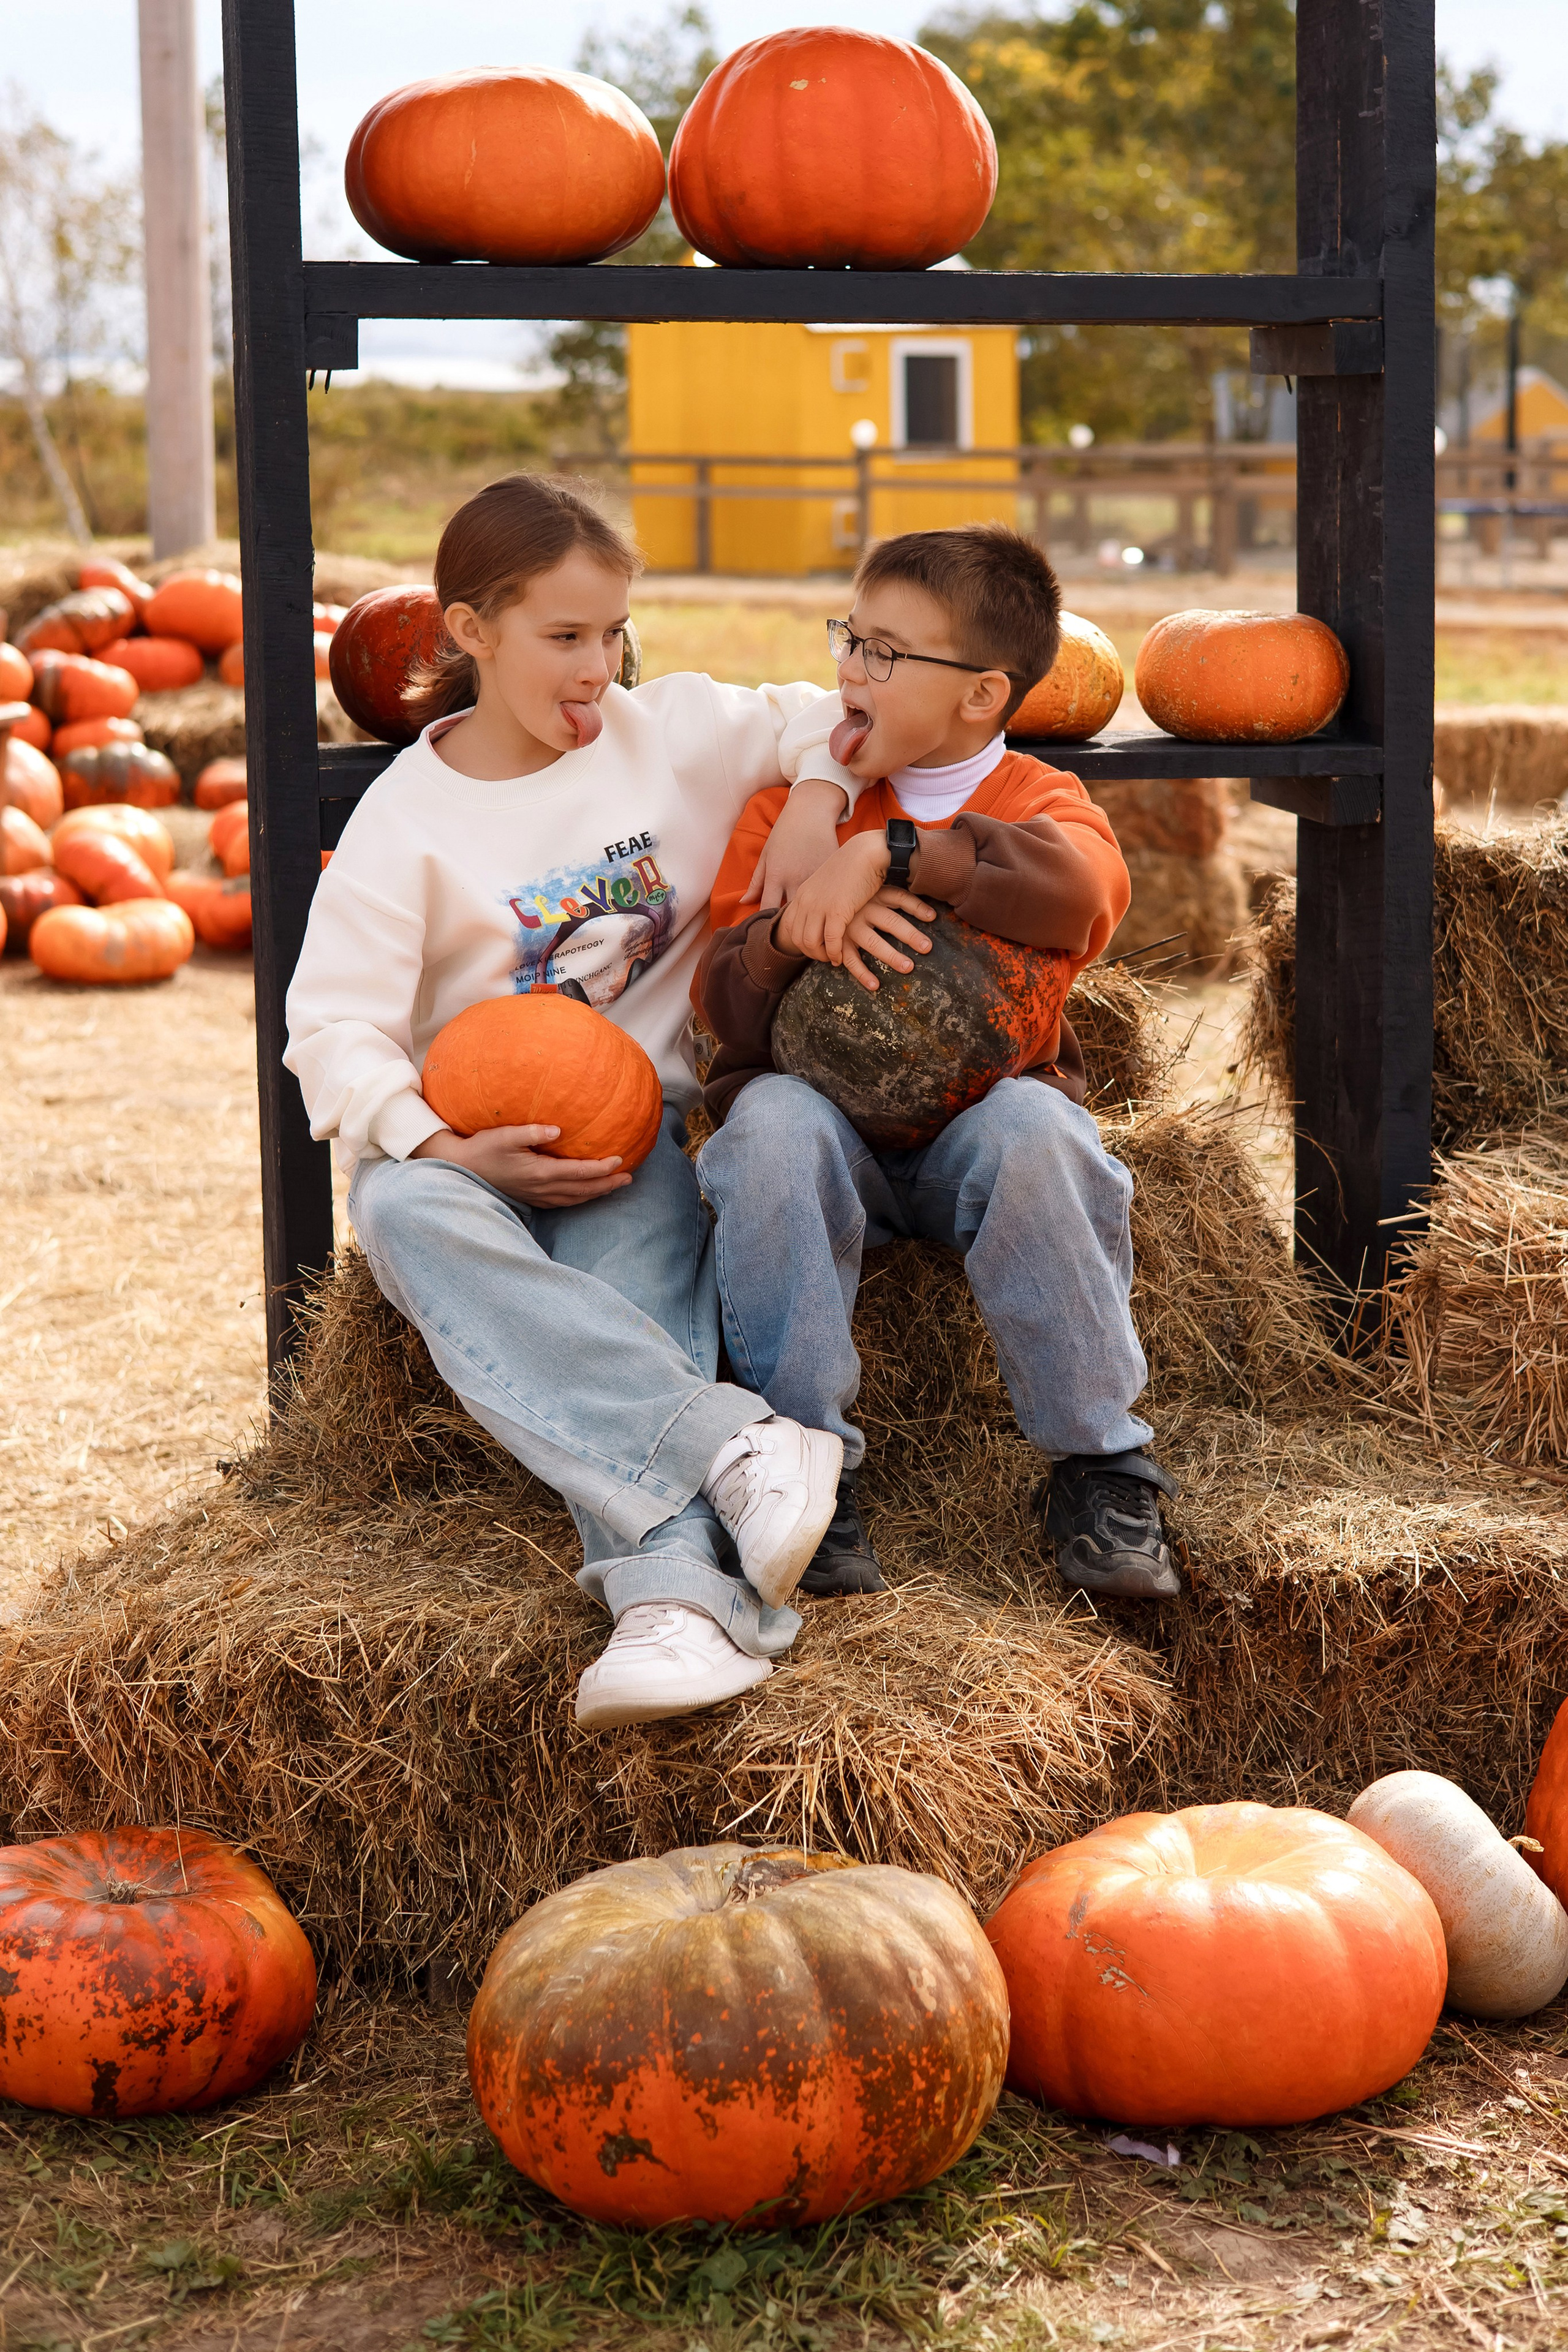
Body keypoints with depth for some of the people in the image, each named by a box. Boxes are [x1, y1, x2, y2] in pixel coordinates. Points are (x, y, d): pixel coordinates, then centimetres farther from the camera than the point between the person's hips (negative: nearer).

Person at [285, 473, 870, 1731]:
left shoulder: (673, 732, 7)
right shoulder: (408, 820, -1)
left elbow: (834, 717, 20)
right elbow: (336, 1027, -7)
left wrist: (813, 805, -3)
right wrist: (446, 1148, -23)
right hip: (475, 1145, -1)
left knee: (628, 1302, -33)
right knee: (400, 1212, -37)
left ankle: (679, 1592, -55)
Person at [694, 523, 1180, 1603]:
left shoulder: (1040, 802, 2)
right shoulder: (793, 803, 8)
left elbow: (1075, 886, -26)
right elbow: (727, 1008, -3)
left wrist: (887, 852, -32)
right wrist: (791, 934, -26)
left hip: (973, 1120, -1)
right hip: (831, 1123, 1)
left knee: (1032, 1127, -35)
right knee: (772, 1120, -33)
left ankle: (1100, 1469, -20)